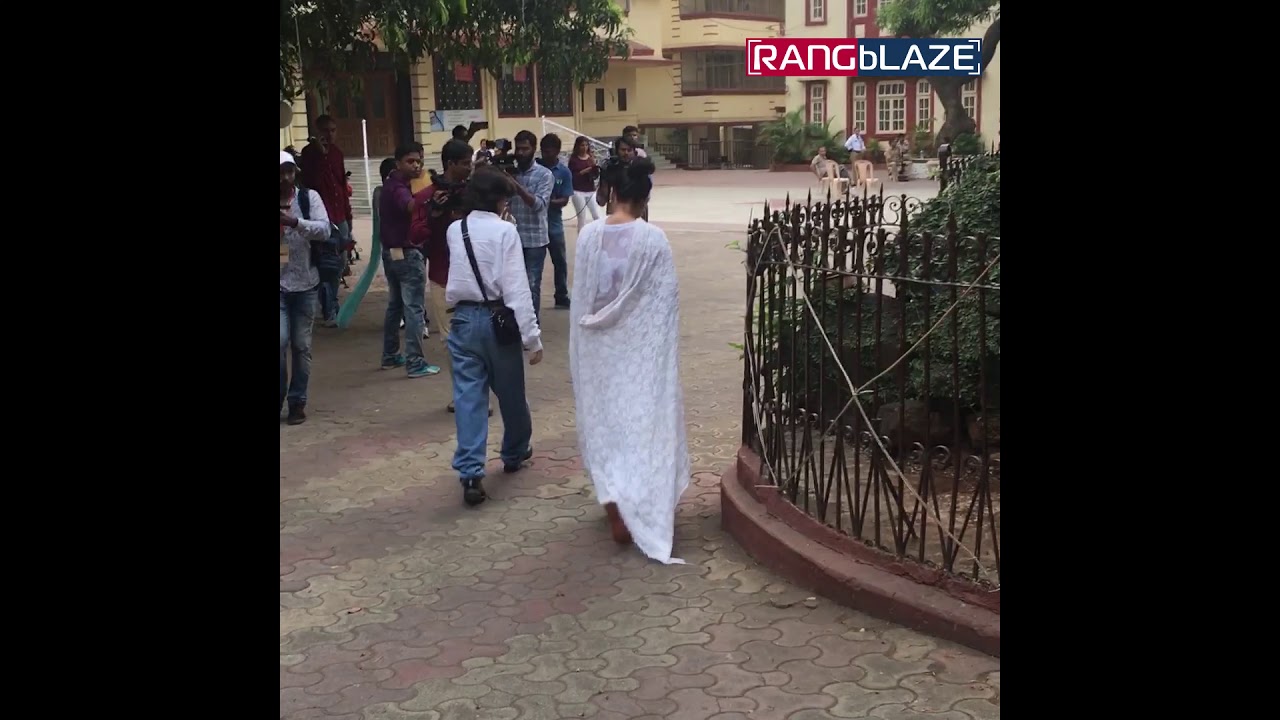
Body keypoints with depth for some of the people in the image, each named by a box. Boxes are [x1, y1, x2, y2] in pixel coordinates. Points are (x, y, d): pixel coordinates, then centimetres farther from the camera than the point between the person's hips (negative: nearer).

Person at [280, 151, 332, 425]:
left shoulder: (309, 197, -1)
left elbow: (324, 229, -13)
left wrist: (295, 222, -29)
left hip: (305, 282, 1)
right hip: (279, 284, -1)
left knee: (302, 345, 7)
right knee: (280, 341, -10)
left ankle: (297, 401, 18)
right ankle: (280, 398, 7)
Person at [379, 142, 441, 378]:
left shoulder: (392, 183, 12)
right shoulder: (398, 187, -19)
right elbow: (412, 206, -41)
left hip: (391, 251, 10)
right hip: (407, 253, -10)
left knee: (395, 305, 17)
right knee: (413, 309, -7)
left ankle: (390, 355, 24)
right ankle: (415, 362, -8)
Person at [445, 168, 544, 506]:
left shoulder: (454, 230, 5)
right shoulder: (505, 231, -11)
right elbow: (517, 288, -16)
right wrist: (532, 336, -14)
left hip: (463, 319, 4)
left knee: (468, 396, 1)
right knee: (510, 393, 17)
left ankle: (470, 473, -7)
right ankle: (515, 452, 38)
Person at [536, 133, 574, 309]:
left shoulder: (564, 172, -3)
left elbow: (564, 200, -6)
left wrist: (549, 202, -23)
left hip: (554, 223, 0)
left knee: (560, 261, 8)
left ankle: (562, 297, 19)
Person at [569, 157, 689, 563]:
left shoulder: (590, 235, -6)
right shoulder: (653, 239, -14)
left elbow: (580, 297, 1)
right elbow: (665, 303, -11)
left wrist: (583, 341, 11)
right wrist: (666, 348, -1)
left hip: (598, 346, 3)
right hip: (639, 347, -2)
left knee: (605, 421, 15)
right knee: (642, 421, 8)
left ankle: (615, 504, 12)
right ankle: (642, 511, 11)